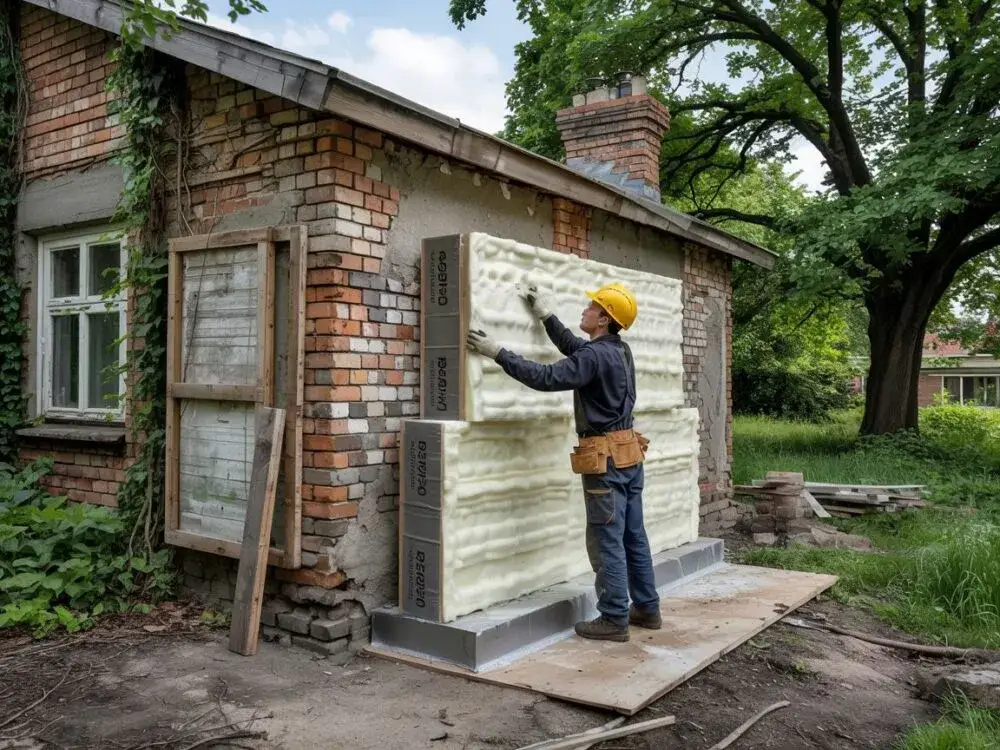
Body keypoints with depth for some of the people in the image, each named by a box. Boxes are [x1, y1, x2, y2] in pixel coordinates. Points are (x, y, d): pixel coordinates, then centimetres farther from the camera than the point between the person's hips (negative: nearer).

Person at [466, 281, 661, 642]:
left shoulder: (596, 356, -18)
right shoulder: (619, 350, 11)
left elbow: (546, 378, -23)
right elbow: (574, 348, 25)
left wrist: (498, 352, -19)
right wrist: (544, 313, 25)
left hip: (606, 457, -9)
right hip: (628, 453, 9)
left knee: (607, 542, -2)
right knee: (633, 536, 15)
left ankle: (614, 620, 5)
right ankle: (647, 608, 24)